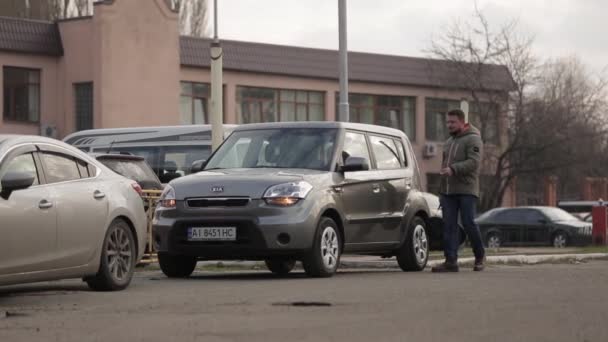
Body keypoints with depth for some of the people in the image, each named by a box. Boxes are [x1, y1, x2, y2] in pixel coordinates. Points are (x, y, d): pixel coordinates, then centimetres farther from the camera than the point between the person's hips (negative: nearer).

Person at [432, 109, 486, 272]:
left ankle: (479, 256, 13)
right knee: (449, 225, -1)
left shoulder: (473, 139, -4)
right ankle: (451, 261, -4)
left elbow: (474, 162, -18)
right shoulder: (449, 142, 22)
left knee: (469, 223, -7)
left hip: (466, 190, -7)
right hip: (448, 191, 7)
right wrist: (442, 190, 23)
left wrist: (453, 169, -29)